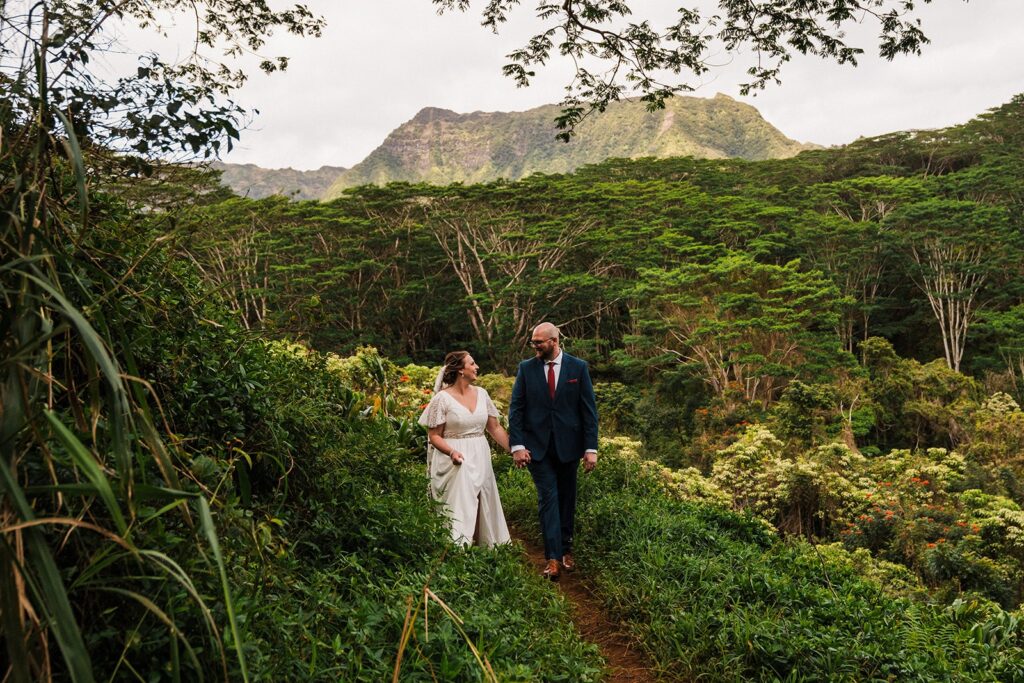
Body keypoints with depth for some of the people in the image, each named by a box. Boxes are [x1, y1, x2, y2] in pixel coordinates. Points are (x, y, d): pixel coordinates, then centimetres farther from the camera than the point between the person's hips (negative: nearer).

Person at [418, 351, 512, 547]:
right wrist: (452, 452, -23)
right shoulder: (442, 398, -8)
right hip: (456, 461, -5)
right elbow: (434, 436, -6)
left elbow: (495, 428, 11)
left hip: (480, 460, 5)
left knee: (483, 507, 8)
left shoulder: (481, 393, 7)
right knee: (459, 509, -7)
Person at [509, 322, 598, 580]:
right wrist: (517, 445, -10)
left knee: (567, 499, 12)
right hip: (538, 446, -1)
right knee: (548, 498, -6)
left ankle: (566, 549, 27)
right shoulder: (526, 368, 0)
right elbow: (516, 409, -1)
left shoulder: (578, 367, -2)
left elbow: (589, 409, -2)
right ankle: (553, 557, -5)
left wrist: (591, 448, -7)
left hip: (568, 445, 1)